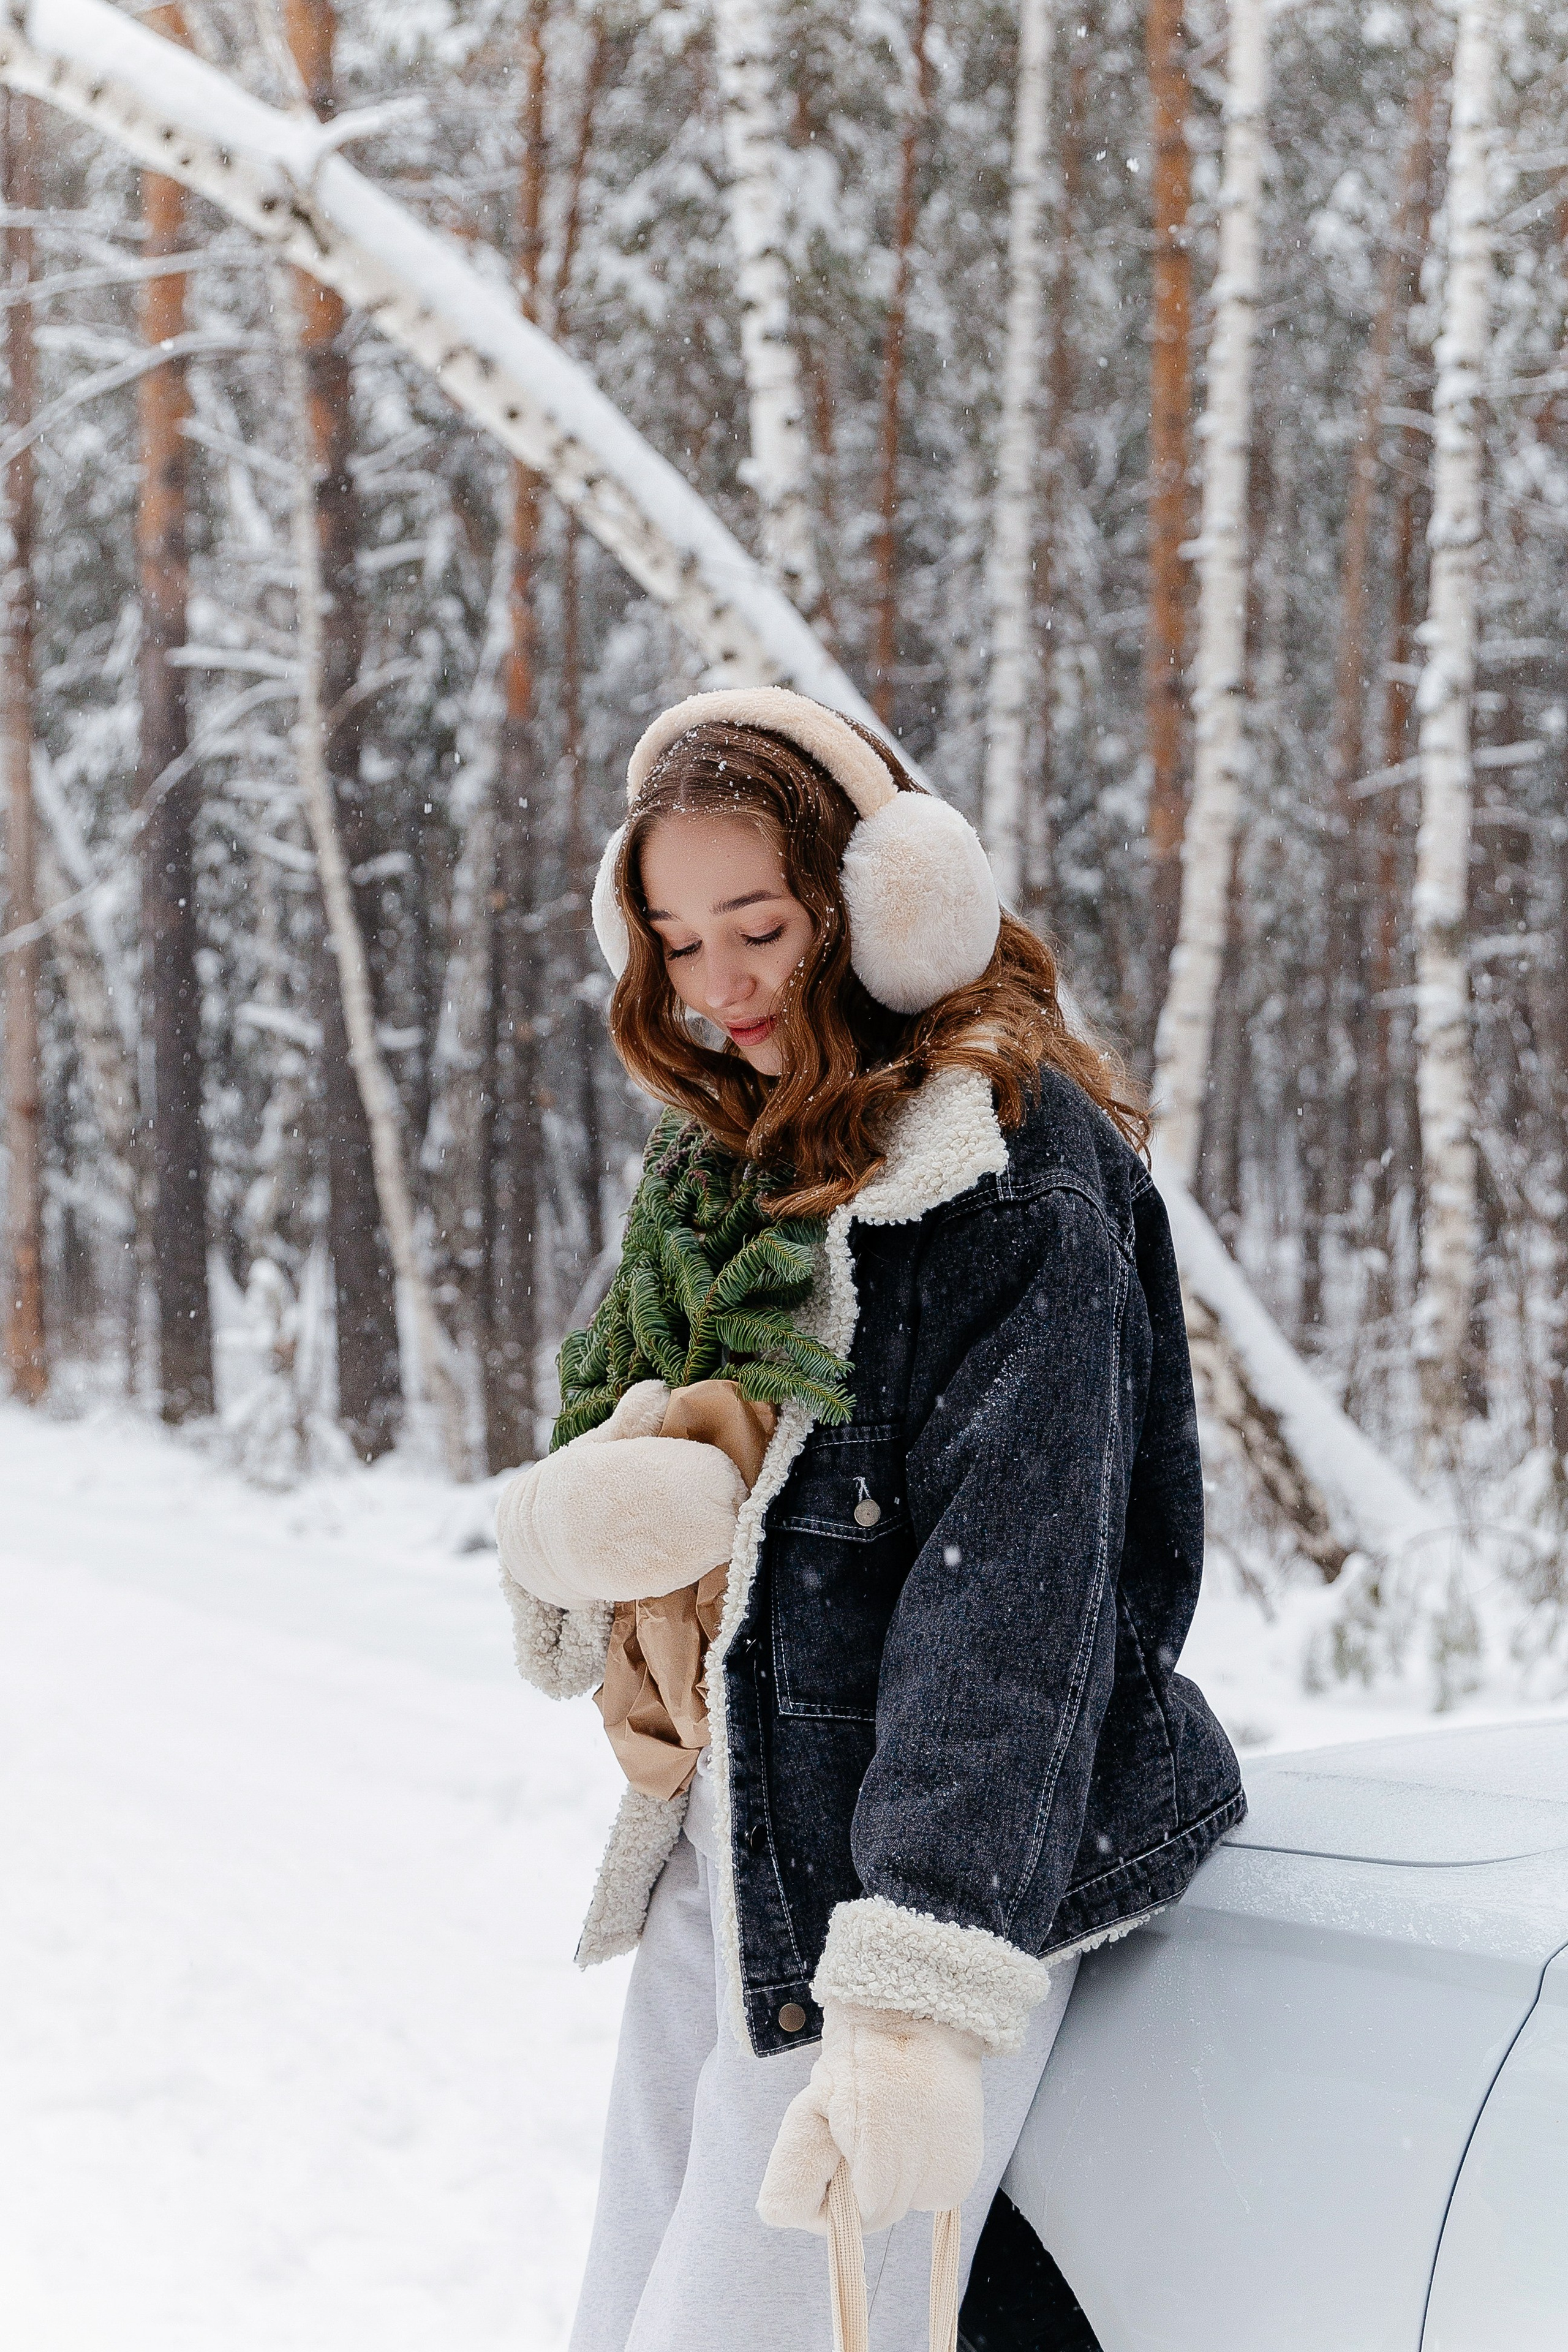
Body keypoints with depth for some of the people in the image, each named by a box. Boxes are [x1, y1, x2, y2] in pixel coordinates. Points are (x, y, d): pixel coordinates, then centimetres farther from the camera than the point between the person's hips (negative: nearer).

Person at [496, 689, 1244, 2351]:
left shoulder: (1019, 1183, -15)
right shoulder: (721, 1157, 11)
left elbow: (1014, 1594, -24)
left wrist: (921, 2002, -33)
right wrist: (568, 1529, -11)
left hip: (903, 1883, -8)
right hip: (710, 1862, 8)